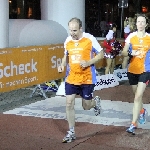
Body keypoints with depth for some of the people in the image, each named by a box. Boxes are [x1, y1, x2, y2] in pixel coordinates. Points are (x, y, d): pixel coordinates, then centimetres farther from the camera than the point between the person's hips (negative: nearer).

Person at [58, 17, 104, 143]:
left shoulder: (90, 39, -11)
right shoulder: (68, 41, 3)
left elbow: (101, 54, -6)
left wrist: (88, 62, -21)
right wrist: (62, 65, -2)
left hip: (87, 79, -4)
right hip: (71, 78, 4)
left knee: (86, 106, 6)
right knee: (69, 104, -2)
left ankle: (96, 101, 43)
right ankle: (71, 132, 10)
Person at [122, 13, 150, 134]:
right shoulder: (131, 36, 1)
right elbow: (124, 52, 2)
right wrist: (131, 53, -16)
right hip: (132, 70, 3)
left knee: (138, 96, -13)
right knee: (137, 96, 17)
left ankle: (134, 124, -10)